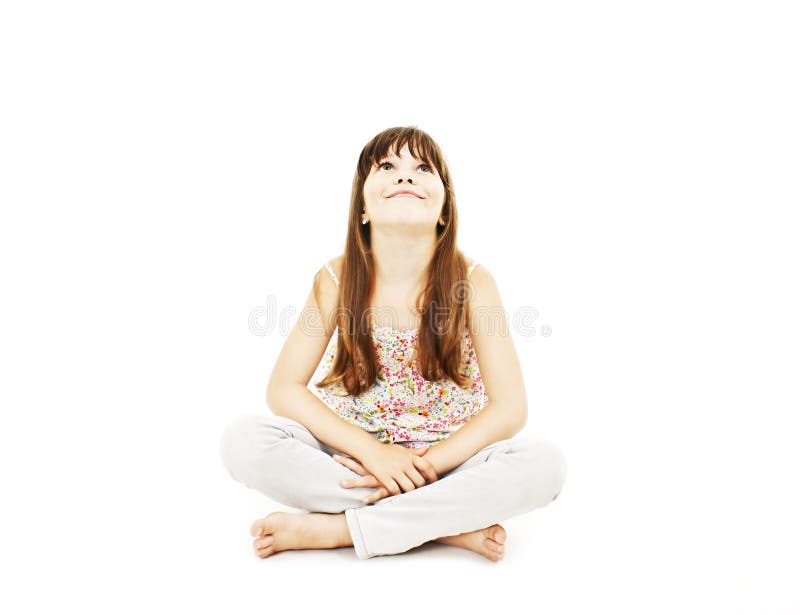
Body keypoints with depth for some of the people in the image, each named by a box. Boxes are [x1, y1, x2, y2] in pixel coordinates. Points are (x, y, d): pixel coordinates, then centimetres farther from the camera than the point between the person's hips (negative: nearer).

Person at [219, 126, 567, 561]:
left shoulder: (473, 281, -12)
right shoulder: (337, 279, -10)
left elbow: (510, 408, -12)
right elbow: (283, 389, -11)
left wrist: (427, 467, -22)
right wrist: (372, 451, -21)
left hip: (447, 461, 0)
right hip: (356, 456, 1)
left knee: (544, 463, -28)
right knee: (243, 439, -24)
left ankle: (332, 528, -22)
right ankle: (449, 525, -21)